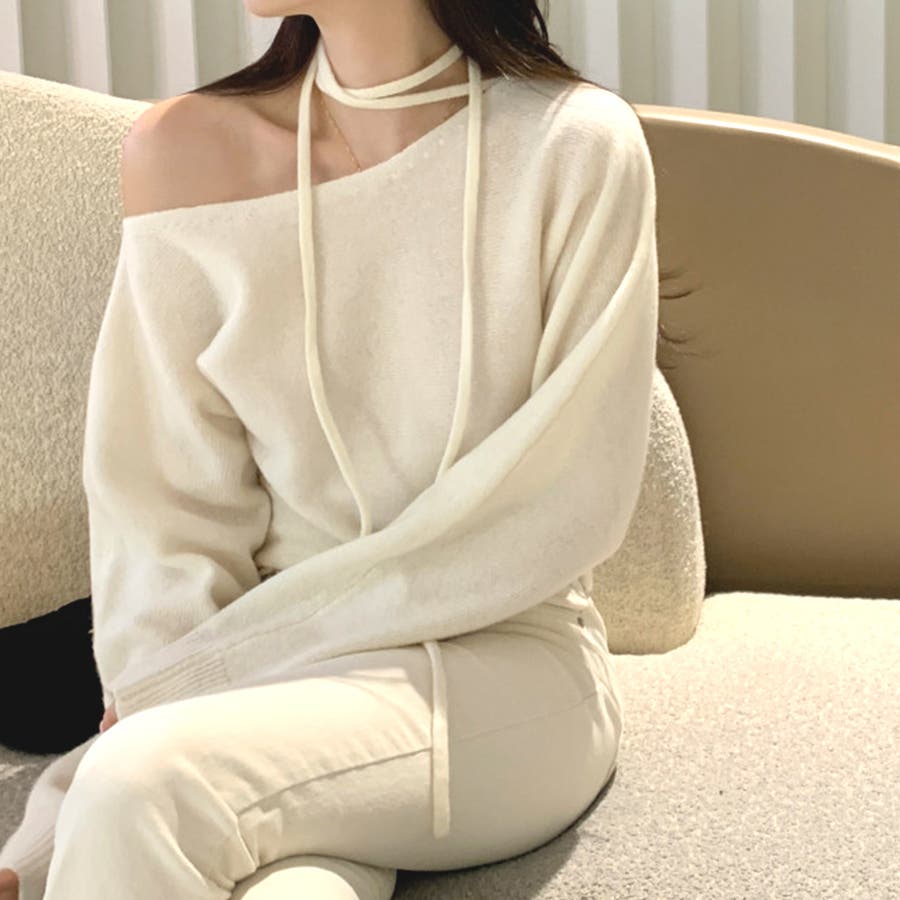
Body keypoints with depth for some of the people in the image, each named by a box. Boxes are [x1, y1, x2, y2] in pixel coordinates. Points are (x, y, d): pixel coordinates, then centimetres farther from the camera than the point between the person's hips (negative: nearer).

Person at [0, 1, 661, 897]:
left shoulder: (577, 146, -6)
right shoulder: (183, 152, 3)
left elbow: (568, 506, -9)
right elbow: (166, 505, 3)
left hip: (505, 661, -1)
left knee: (140, 786, -27)